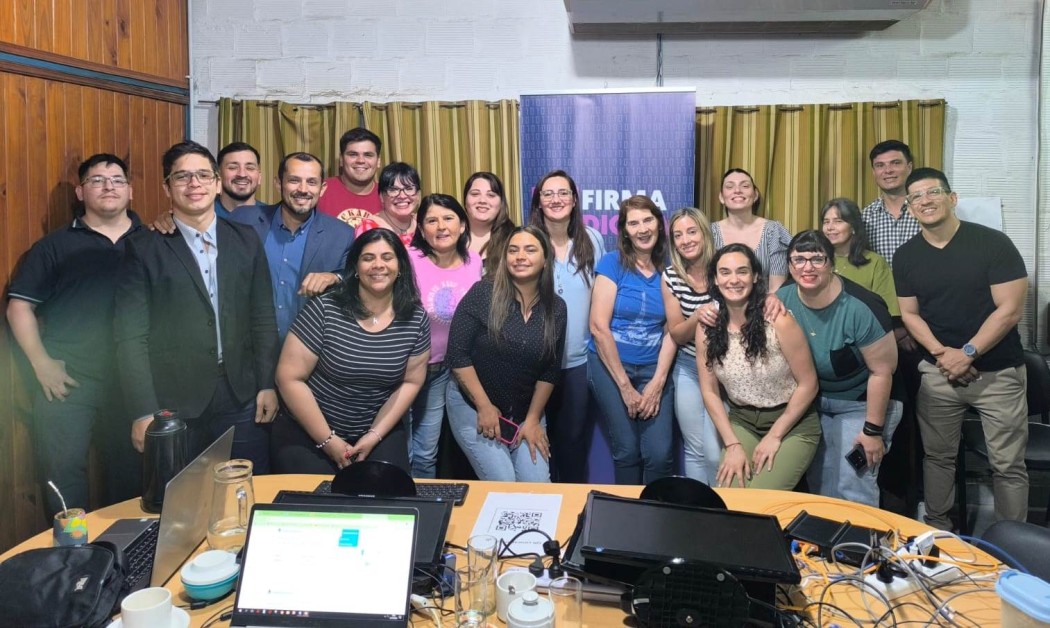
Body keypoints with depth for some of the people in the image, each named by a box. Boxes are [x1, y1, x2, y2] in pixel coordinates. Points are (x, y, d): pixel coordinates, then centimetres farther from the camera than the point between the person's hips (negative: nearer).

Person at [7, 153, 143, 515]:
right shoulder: (55, 247, 7)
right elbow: (19, 307, 4)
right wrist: (41, 364, -5)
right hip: (66, 380, -1)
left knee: (131, 470, 10)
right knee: (63, 470, 0)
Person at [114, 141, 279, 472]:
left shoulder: (246, 240, 6)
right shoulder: (144, 248, -3)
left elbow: (263, 317, 8)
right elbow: (131, 336, -6)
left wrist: (267, 384, 3)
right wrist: (144, 411, -11)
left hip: (242, 399, 3)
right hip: (173, 406, -2)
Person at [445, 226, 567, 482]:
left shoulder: (556, 308, -2)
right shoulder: (483, 293, -14)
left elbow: (550, 371, 2)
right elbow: (457, 354, -14)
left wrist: (533, 418, -1)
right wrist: (485, 406, -13)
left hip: (525, 411, 4)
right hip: (472, 405, -3)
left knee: (539, 485, -3)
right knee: (502, 484, -11)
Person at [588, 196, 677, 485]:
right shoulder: (612, 262, -8)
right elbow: (599, 327, -12)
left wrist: (658, 382, -9)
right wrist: (625, 386, -12)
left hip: (654, 368, 2)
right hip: (610, 366, -2)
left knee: (659, 453, -5)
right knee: (626, 451, 2)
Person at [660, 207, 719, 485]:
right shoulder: (670, 277, -6)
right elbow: (676, 334, -3)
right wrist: (698, 317, -23)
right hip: (687, 369, 2)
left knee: (715, 452, -6)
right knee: (695, 450, 10)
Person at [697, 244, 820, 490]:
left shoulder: (778, 322, -19)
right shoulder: (706, 328, -7)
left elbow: (808, 384, -11)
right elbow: (709, 391, -1)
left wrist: (775, 435, -10)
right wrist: (732, 444, -9)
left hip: (792, 424, -3)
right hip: (740, 421, 3)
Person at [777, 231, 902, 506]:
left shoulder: (861, 307, -25)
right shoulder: (783, 300, -10)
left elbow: (882, 371, -18)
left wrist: (873, 430, -14)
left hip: (861, 403, -5)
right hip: (813, 402, 5)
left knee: (852, 489, -9)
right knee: (818, 486, 12)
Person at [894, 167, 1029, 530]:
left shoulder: (993, 243, -10)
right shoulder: (906, 256, 1)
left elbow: (1009, 310, -13)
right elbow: (909, 314, 5)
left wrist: (967, 353, -17)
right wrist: (942, 353, -11)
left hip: (998, 372, -3)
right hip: (937, 372, 3)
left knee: (1008, 464, 3)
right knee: (937, 456, 11)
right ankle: (938, 533, 26)